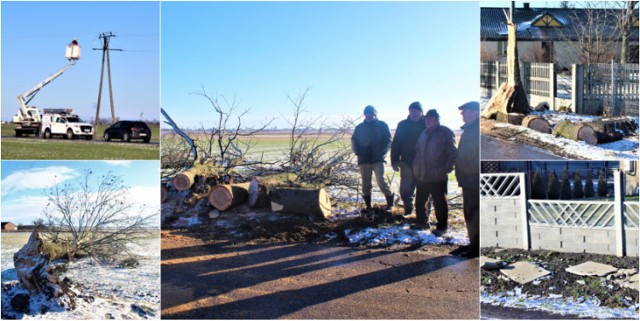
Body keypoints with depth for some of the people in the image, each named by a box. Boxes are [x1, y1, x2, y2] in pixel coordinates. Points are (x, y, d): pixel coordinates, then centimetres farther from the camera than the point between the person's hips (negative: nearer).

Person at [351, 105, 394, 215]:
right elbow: (354, 140, 16)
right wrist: (357, 151, -1)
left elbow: (388, 139, 2)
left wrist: (383, 152, -10)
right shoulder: (360, 127, 11)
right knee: (366, 185, 6)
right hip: (364, 160, 3)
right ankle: (368, 207, 16)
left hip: (378, 159, -3)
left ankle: (390, 202, 4)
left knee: (382, 182, -14)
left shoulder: (382, 125, 4)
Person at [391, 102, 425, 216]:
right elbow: (395, 144, 6)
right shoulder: (403, 125, 5)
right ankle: (408, 211, 20)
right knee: (405, 189, 5)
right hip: (407, 163, 2)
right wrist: (394, 161, -2)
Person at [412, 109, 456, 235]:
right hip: (421, 175, 7)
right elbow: (418, 151, 22)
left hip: (438, 177, -7)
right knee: (420, 200, 15)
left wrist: (446, 168, -15)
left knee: (439, 201, 0)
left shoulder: (445, 133, -6)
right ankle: (422, 221, 30)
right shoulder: (424, 133, 14)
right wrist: (416, 166, 12)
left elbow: (452, 152, -8)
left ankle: (442, 226, 9)